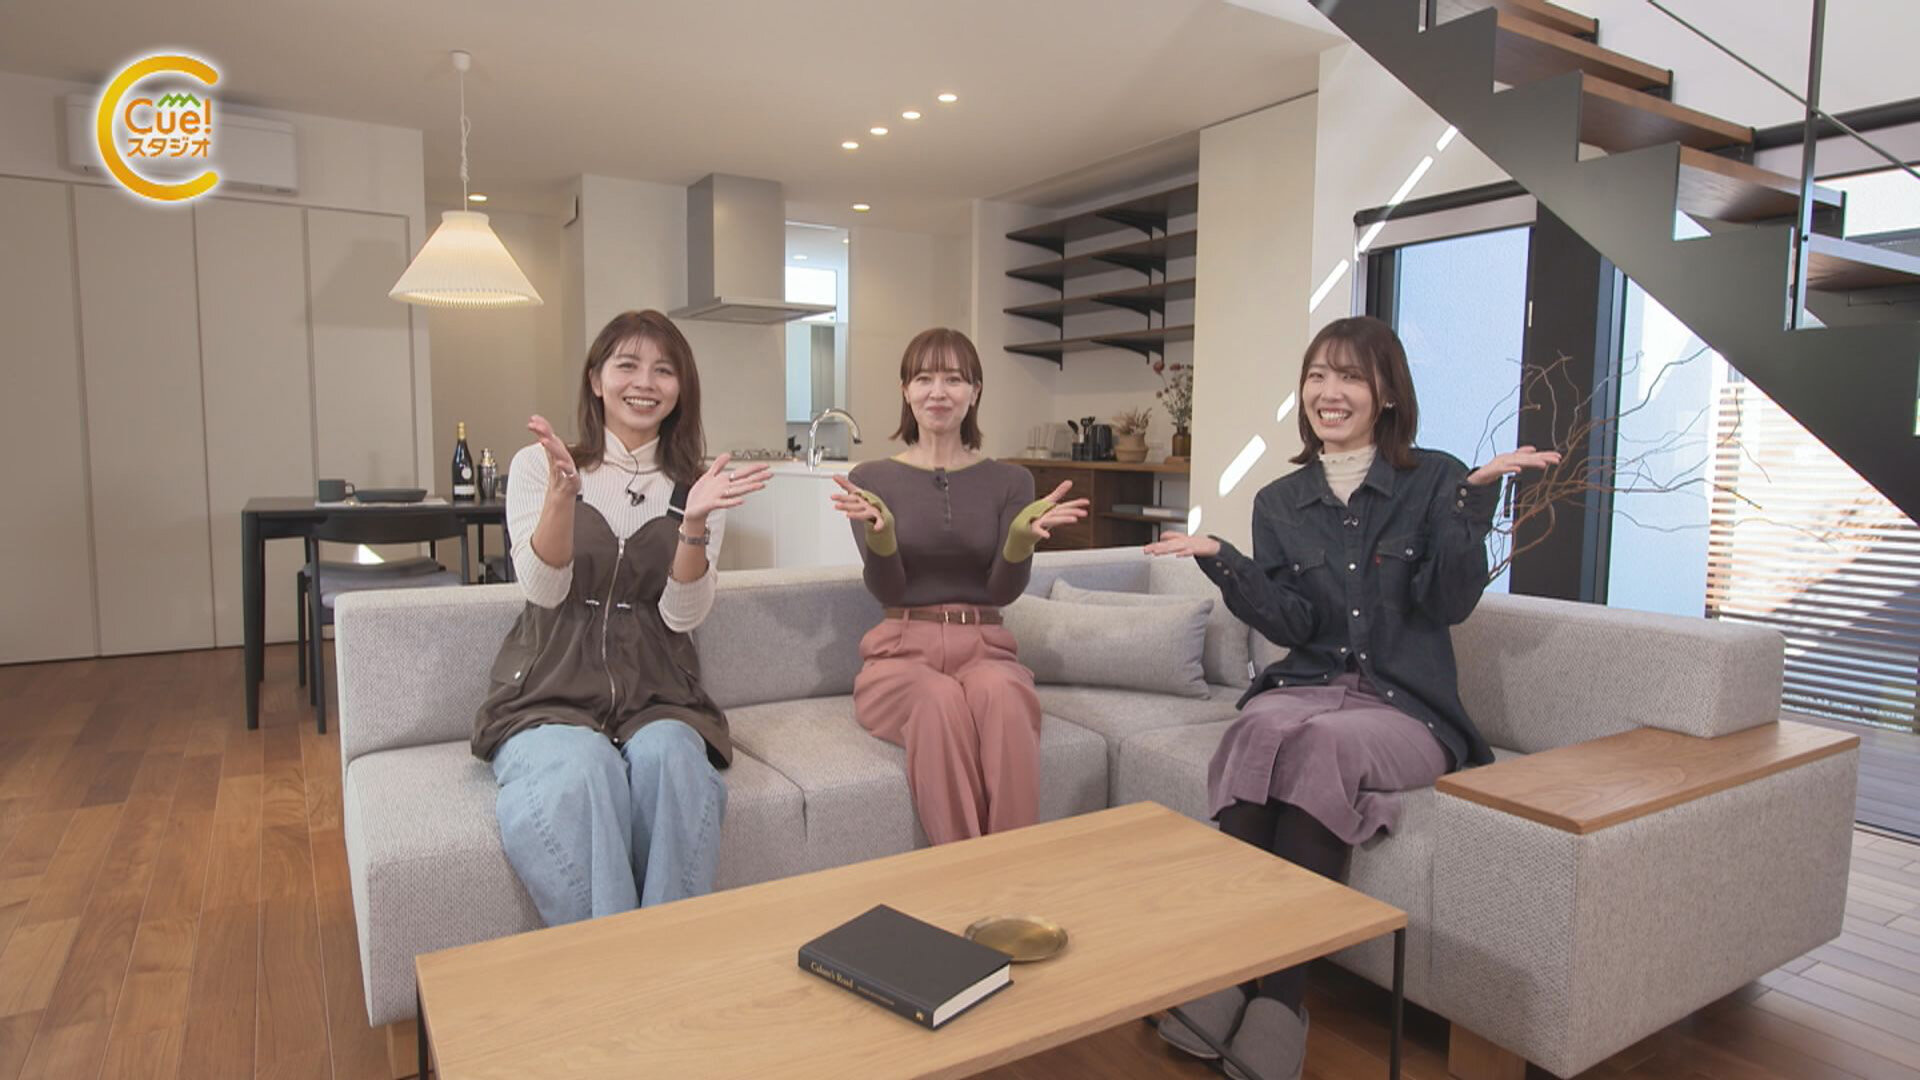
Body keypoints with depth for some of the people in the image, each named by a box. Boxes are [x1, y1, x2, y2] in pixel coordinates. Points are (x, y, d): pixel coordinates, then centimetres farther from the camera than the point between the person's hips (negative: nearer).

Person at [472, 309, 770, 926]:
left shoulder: (695, 486, 9)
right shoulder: (537, 465, 6)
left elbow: (682, 615, -2)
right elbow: (544, 591, -7)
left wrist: (695, 521, -19)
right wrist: (563, 493, -23)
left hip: (655, 694, 1)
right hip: (551, 691, -1)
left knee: (669, 758, -32)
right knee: (582, 771, -33)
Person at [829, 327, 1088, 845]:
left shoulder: (1010, 480, 9)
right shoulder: (873, 478, 6)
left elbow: (1004, 590, -1)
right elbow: (887, 591, -5)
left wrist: (1024, 534, -22)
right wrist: (879, 530, -26)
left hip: (983, 647, 1)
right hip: (902, 651, -1)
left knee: (1004, 693, -35)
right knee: (942, 701, -35)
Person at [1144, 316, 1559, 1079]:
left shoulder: (1436, 480, 4)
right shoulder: (1279, 502, 11)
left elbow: (1449, 604, -8)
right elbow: (1291, 623, 1)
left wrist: (1476, 496, -18)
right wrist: (1219, 560, -12)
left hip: (1406, 708, -2)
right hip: (1305, 687, 2)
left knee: (1329, 742, -35)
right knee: (1263, 729, -33)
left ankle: (1282, 993, -32)